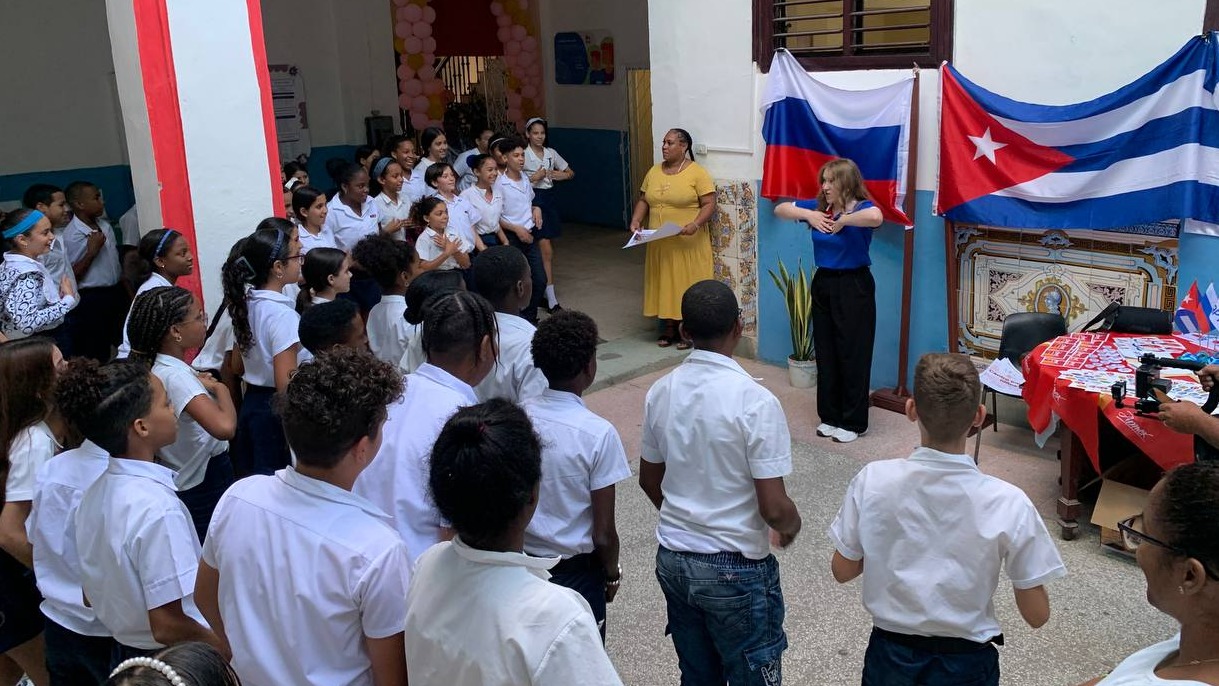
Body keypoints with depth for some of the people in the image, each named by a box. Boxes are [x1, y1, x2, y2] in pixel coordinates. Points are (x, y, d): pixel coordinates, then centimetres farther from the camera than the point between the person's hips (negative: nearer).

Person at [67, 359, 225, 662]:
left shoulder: (95, 491, -3)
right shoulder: (159, 508, -28)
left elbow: (91, 596, 8)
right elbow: (167, 627, -26)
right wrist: (234, 649, -14)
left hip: (123, 650, 8)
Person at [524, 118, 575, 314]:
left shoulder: (551, 153, 8)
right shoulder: (524, 155, -9)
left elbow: (570, 172, 18)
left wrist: (558, 175, -1)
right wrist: (535, 178, -16)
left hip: (549, 198, 6)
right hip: (533, 200, -6)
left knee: (548, 250, 9)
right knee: (546, 251, -11)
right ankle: (551, 300, -10)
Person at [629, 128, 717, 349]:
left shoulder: (697, 173, -8)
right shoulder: (654, 172, 10)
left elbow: (709, 204, -11)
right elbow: (643, 200, 15)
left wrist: (695, 225, -25)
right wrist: (636, 221, -1)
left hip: (688, 245, -5)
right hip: (660, 244, 6)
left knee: (688, 285, -1)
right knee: (664, 284, 10)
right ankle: (668, 329, 19)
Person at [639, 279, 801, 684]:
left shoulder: (661, 392, -3)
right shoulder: (755, 401, -21)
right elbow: (774, 509, -20)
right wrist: (793, 525, 2)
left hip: (672, 559, 6)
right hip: (735, 569, -5)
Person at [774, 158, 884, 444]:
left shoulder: (861, 208, -13)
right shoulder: (818, 207, 4)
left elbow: (876, 217, -37)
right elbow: (780, 209, 8)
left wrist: (842, 221, -24)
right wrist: (808, 214, -9)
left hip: (853, 287, -6)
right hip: (823, 284, 6)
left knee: (852, 354, 2)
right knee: (826, 353, 13)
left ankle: (854, 422, 15)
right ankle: (830, 416, 27)